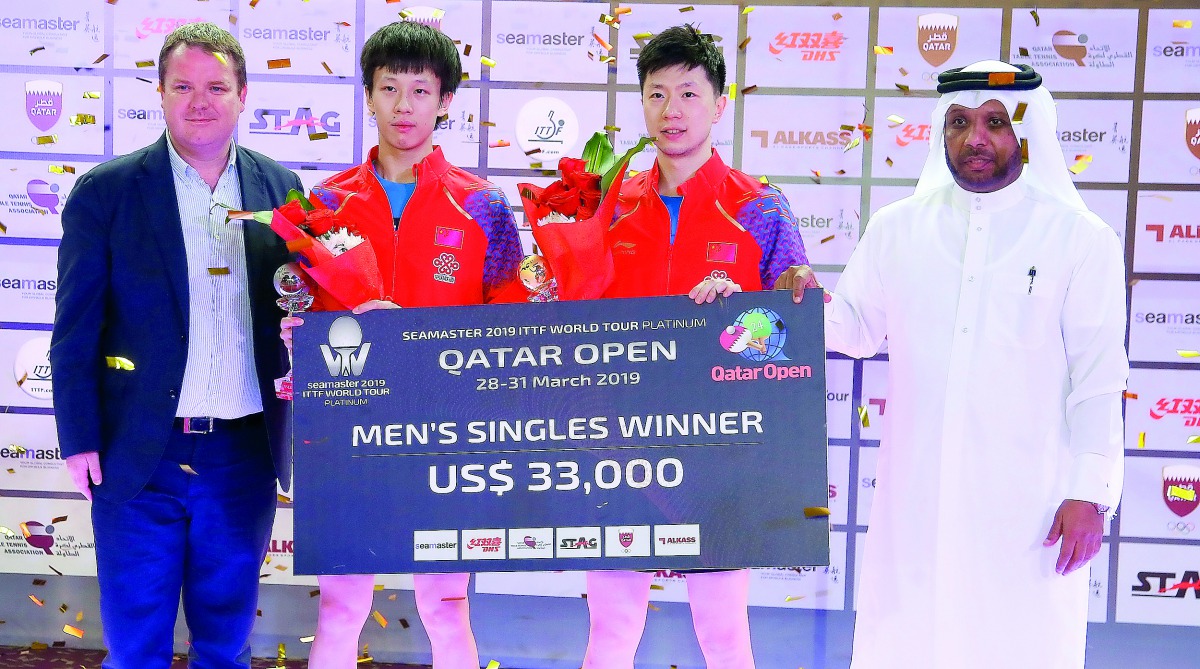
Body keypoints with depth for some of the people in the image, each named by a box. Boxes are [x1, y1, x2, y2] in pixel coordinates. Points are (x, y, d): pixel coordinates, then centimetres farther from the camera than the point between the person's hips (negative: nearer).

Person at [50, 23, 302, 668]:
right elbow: (76, 329, -2)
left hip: (245, 457, 2)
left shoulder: (280, 189, 5)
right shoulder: (105, 192, -2)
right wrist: (79, 441, -6)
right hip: (139, 456, -2)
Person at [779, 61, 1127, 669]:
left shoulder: (1080, 239, 1)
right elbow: (858, 328, 17)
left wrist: (1089, 492, -7)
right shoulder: (896, 229, 10)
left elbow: (1098, 376, -1)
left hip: (1029, 502, -2)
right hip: (915, 499, 3)